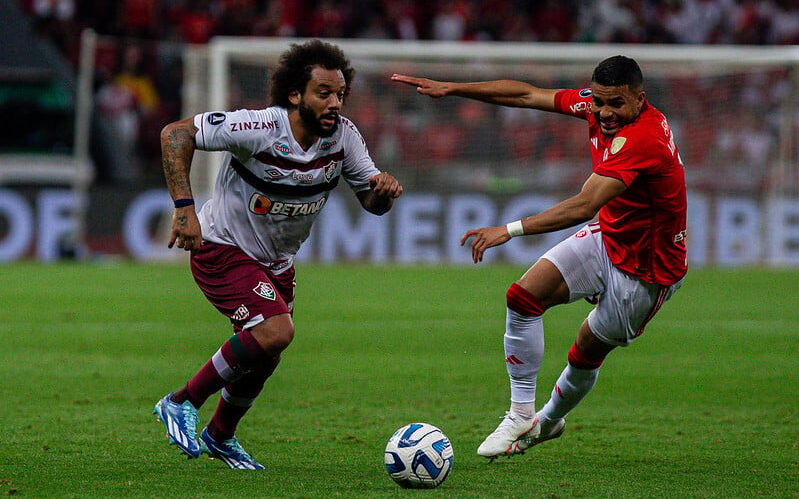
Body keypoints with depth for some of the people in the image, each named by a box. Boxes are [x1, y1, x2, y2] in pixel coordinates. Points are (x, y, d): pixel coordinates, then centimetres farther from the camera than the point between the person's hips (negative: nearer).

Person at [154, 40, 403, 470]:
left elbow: (371, 203, -3)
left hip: (276, 263, 7)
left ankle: (220, 436, 44)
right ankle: (181, 403, -9)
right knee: (276, 332, -26)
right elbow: (176, 134, -25)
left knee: (262, 361, 14)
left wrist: (382, 190, -27)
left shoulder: (343, 136, -12)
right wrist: (184, 206, -32)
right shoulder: (259, 129, -29)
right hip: (222, 251, -7)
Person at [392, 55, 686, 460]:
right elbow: (528, 95, 3)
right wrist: (451, 89, 0)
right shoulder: (594, 104, -9)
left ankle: (548, 419, 35)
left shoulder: (643, 139, -35)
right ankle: (522, 416, 0)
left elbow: (584, 206, -42)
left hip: (646, 270, -7)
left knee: (586, 354, 7)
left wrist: (510, 230, -47)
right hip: (606, 238, 7)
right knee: (523, 297, -8)